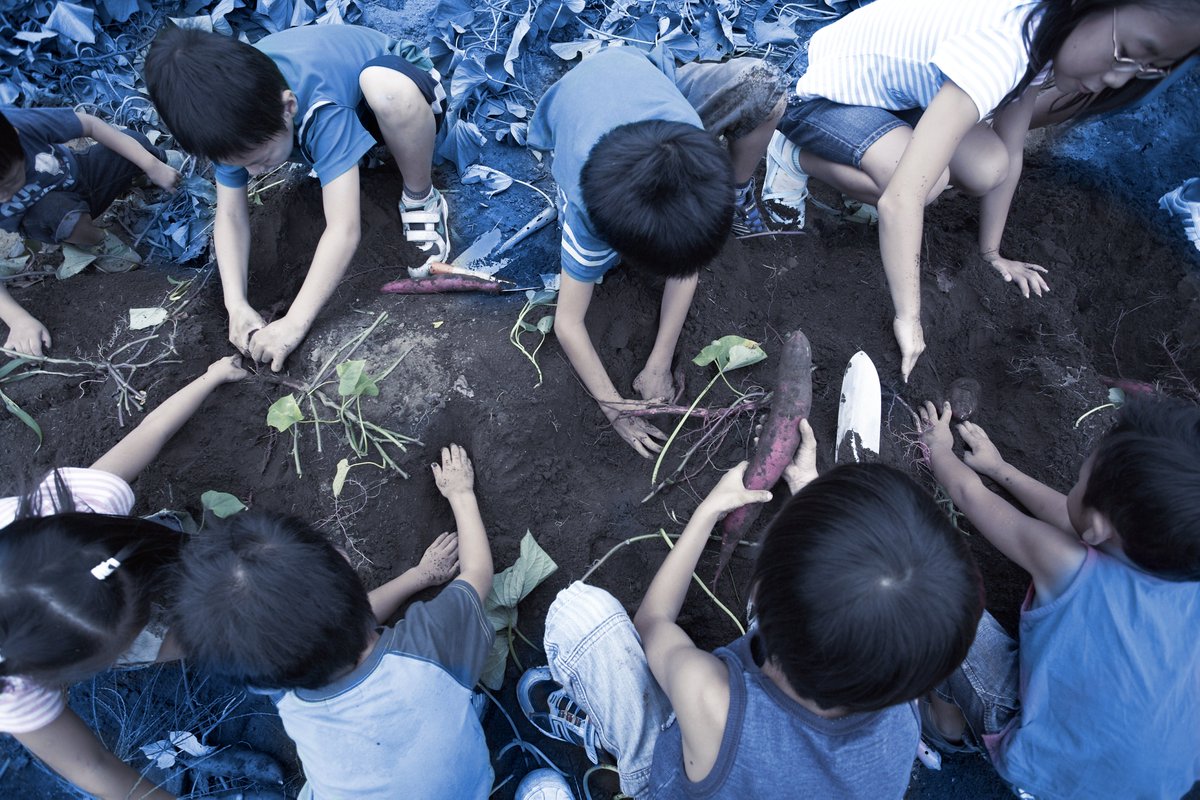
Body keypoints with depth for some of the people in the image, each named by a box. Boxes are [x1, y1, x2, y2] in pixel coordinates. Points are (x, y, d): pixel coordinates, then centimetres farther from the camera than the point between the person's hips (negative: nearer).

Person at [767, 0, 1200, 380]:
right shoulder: (998, 51, -37)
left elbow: (1009, 156, 2)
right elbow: (900, 200, -42)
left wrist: (992, 253, 4)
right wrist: (908, 320, -36)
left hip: (889, 89, 8)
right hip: (827, 91, -8)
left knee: (986, 170, -13)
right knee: (926, 180, -32)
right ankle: (795, 154, -6)